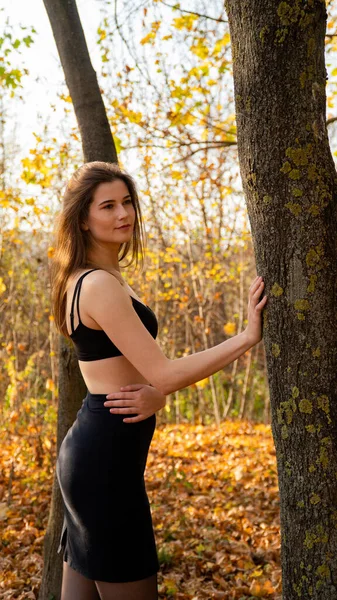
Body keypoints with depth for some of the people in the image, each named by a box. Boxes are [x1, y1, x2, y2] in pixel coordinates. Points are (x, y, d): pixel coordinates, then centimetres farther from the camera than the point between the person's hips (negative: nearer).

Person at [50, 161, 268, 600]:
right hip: (107, 458, -10)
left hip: (88, 449, 10)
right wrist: (248, 336, -15)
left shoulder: (82, 280, 13)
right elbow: (163, 373, -20)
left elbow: (135, 367, 14)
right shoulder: (100, 285, -17)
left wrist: (156, 393, -9)